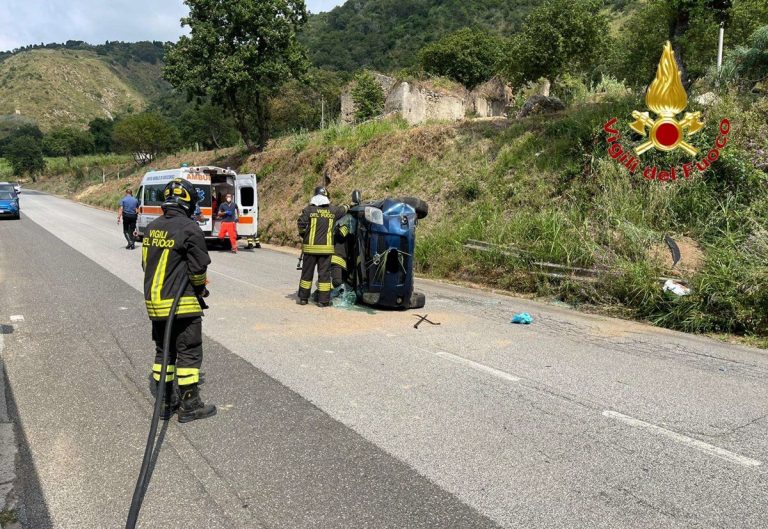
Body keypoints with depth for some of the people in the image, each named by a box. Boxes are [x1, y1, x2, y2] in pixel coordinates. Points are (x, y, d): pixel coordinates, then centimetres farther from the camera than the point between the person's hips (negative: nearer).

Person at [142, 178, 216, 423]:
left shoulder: (152, 227, 8)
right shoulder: (189, 228, -15)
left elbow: (146, 263, 14)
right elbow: (198, 267, -14)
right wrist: (200, 289, 4)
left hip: (154, 300, 7)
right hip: (182, 303, -7)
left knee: (164, 350, 17)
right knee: (189, 352, 3)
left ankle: (165, 402, 25)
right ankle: (189, 405, 10)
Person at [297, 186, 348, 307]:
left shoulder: (309, 210, -4)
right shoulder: (333, 210, 3)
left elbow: (301, 225, -7)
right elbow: (344, 209, 23)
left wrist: (303, 236, 12)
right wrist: (347, 206, 46)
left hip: (310, 247, 0)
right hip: (326, 248, 1)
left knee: (307, 272, 9)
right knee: (324, 273, 5)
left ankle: (303, 298, 16)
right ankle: (323, 300, 5)